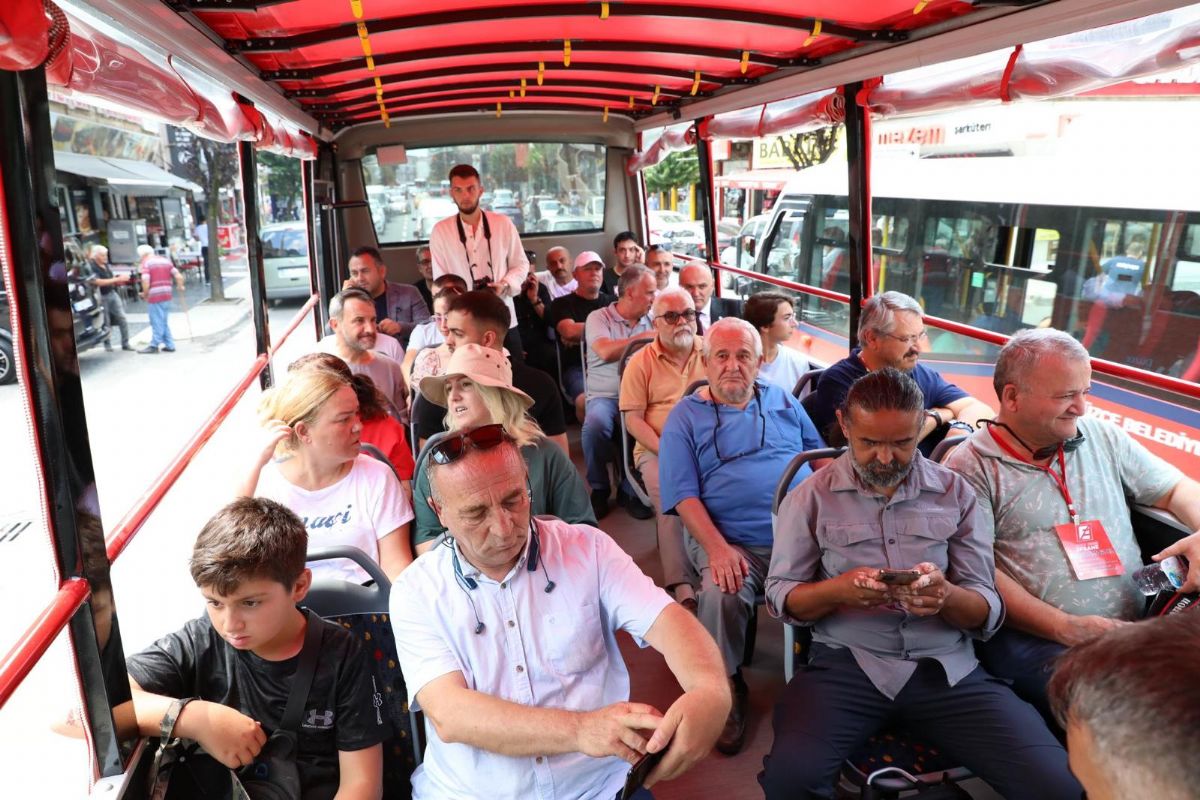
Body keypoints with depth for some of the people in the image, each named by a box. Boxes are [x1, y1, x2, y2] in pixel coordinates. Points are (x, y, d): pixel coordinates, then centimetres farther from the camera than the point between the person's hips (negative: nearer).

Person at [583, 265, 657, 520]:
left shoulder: (650, 322, 16)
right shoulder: (598, 318, 4)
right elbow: (606, 352, -14)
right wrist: (643, 337, -8)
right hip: (605, 396, -2)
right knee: (595, 423, -35)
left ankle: (629, 490, -8)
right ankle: (599, 489, -8)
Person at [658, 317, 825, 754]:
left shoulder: (783, 402, 18)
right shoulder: (685, 416, 6)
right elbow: (683, 495, -3)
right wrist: (718, 548, -18)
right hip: (733, 542, -3)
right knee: (721, 594, -32)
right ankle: (727, 689, -3)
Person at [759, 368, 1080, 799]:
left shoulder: (954, 492, 6)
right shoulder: (812, 496, 2)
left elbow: (988, 610, 5)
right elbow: (781, 597, 4)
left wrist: (947, 597, -19)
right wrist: (838, 590, -17)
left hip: (946, 666, 2)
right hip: (846, 662, -2)